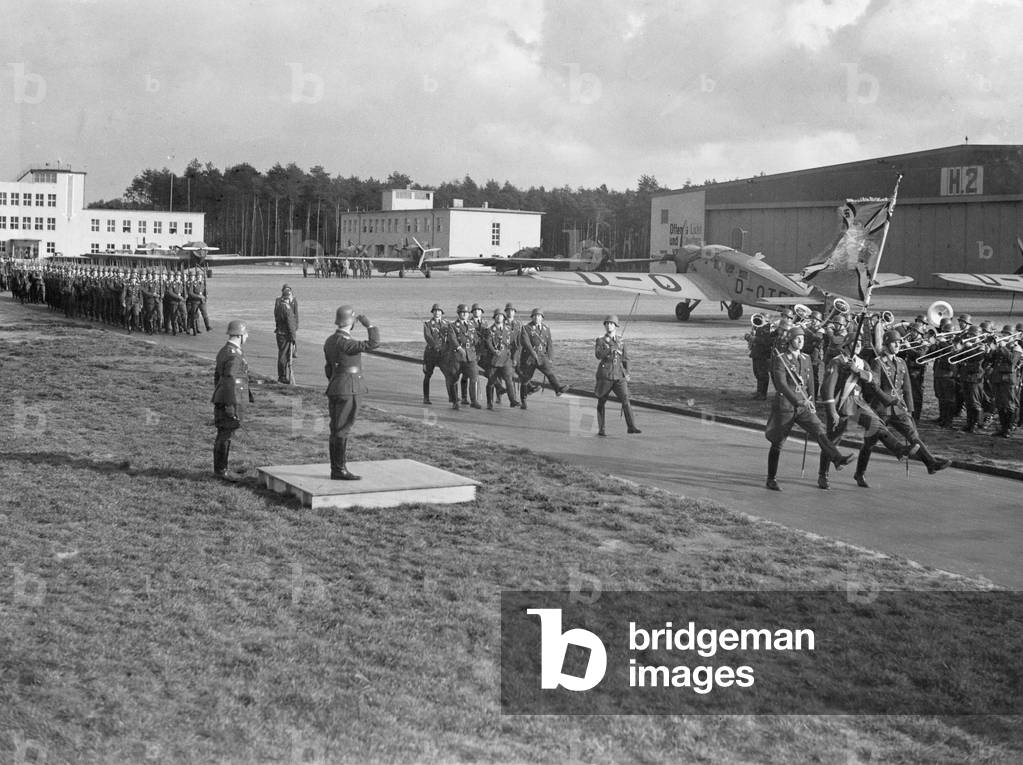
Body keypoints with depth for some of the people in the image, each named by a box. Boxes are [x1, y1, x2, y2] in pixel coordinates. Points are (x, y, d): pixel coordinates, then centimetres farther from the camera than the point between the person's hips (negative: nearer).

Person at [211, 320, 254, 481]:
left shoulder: (224, 351, 14)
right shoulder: (234, 355, -17)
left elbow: (217, 376, 22)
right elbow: (230, 381, -22)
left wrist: (218, 398, 28)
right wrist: (232, 405, -23)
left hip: (221, 400, 10)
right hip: (230, 400, -10)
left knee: (224, 435, 13)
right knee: (225, 435, -5)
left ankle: (219, 468, 18)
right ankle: (220, 469, -2)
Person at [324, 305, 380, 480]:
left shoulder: (330, 341, 10)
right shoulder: (344, 342, -19)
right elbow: (373, 343, -25)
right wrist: (368, 324, -13)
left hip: (335, 390, 9)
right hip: (349, 390, -9)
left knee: (337, 430, 12)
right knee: (342, 430, -5)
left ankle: (336, 469, 18)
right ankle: (340, 470, -1)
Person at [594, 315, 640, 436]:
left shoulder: (621, 341, 11)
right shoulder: (600, 340, 1)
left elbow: (625, 359, 17)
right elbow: (598, 355, -16)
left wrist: (627, 374, 7)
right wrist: (611, 348, -28)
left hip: (619, 376, 2)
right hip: (605, 375, -2)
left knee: (625, 400, -11)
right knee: (601, 402, 4)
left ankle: (631, 427, -14)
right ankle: (601, 429, 13)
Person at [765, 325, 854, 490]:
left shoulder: (806, 359, 10)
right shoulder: (780, 360, -9)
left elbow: (809, 383, 17)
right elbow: (781, 384, -19)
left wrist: (810, 402, 9)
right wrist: (798, 401, -27)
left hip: (803, 407, 5)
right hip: (785, 407, -5)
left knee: (820, 432, -16)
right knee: (777, 443, 4)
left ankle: (838, 459, -30)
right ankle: (771, 480, 13)